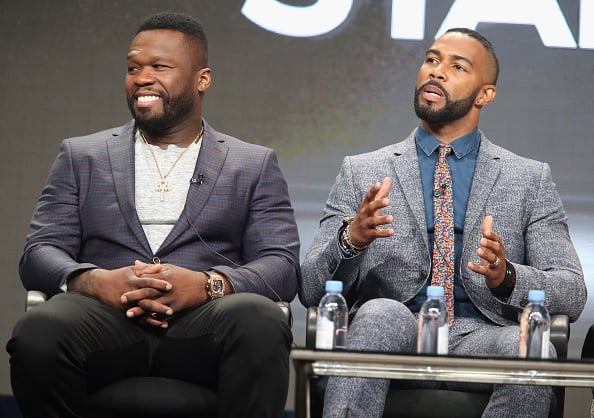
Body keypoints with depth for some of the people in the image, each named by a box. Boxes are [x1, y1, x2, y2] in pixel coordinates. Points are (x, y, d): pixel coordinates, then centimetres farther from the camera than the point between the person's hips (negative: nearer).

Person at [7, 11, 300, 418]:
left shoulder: (255, 165, 19)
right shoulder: (82, 157, 23)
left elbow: (283, 267, 7)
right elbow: (39, 254, 12)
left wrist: (206, 285, -16)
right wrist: (96, 281, -13)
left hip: (203, 323, -1)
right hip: (106, 319, 1)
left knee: (259, 321, -37)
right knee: (39, 331, -35)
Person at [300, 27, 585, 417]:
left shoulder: (530, 180, 16)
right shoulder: (361, 173, 16)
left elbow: (572, 293, 7)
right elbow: (311, 289, 8)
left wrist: (506, 277, -14)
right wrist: (351, 238, -14)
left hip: (482, 338, 0)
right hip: (391, 339, 0)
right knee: (382, 313, -35)